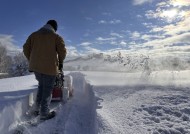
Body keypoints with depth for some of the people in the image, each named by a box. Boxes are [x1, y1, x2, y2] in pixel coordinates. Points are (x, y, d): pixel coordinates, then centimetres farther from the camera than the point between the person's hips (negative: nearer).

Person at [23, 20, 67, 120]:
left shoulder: (34, 34, 12)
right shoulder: (56, 36, 1)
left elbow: (26, 48, 8)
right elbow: (62, 51, -8)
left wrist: (31, 61, 18)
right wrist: (60, 62, 8)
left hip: (35, 66, 5)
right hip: (49, 67, -5)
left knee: (41, 85, 24)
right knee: (47, 89, 5)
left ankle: (37, 108, 26)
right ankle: (44, 113, 12)